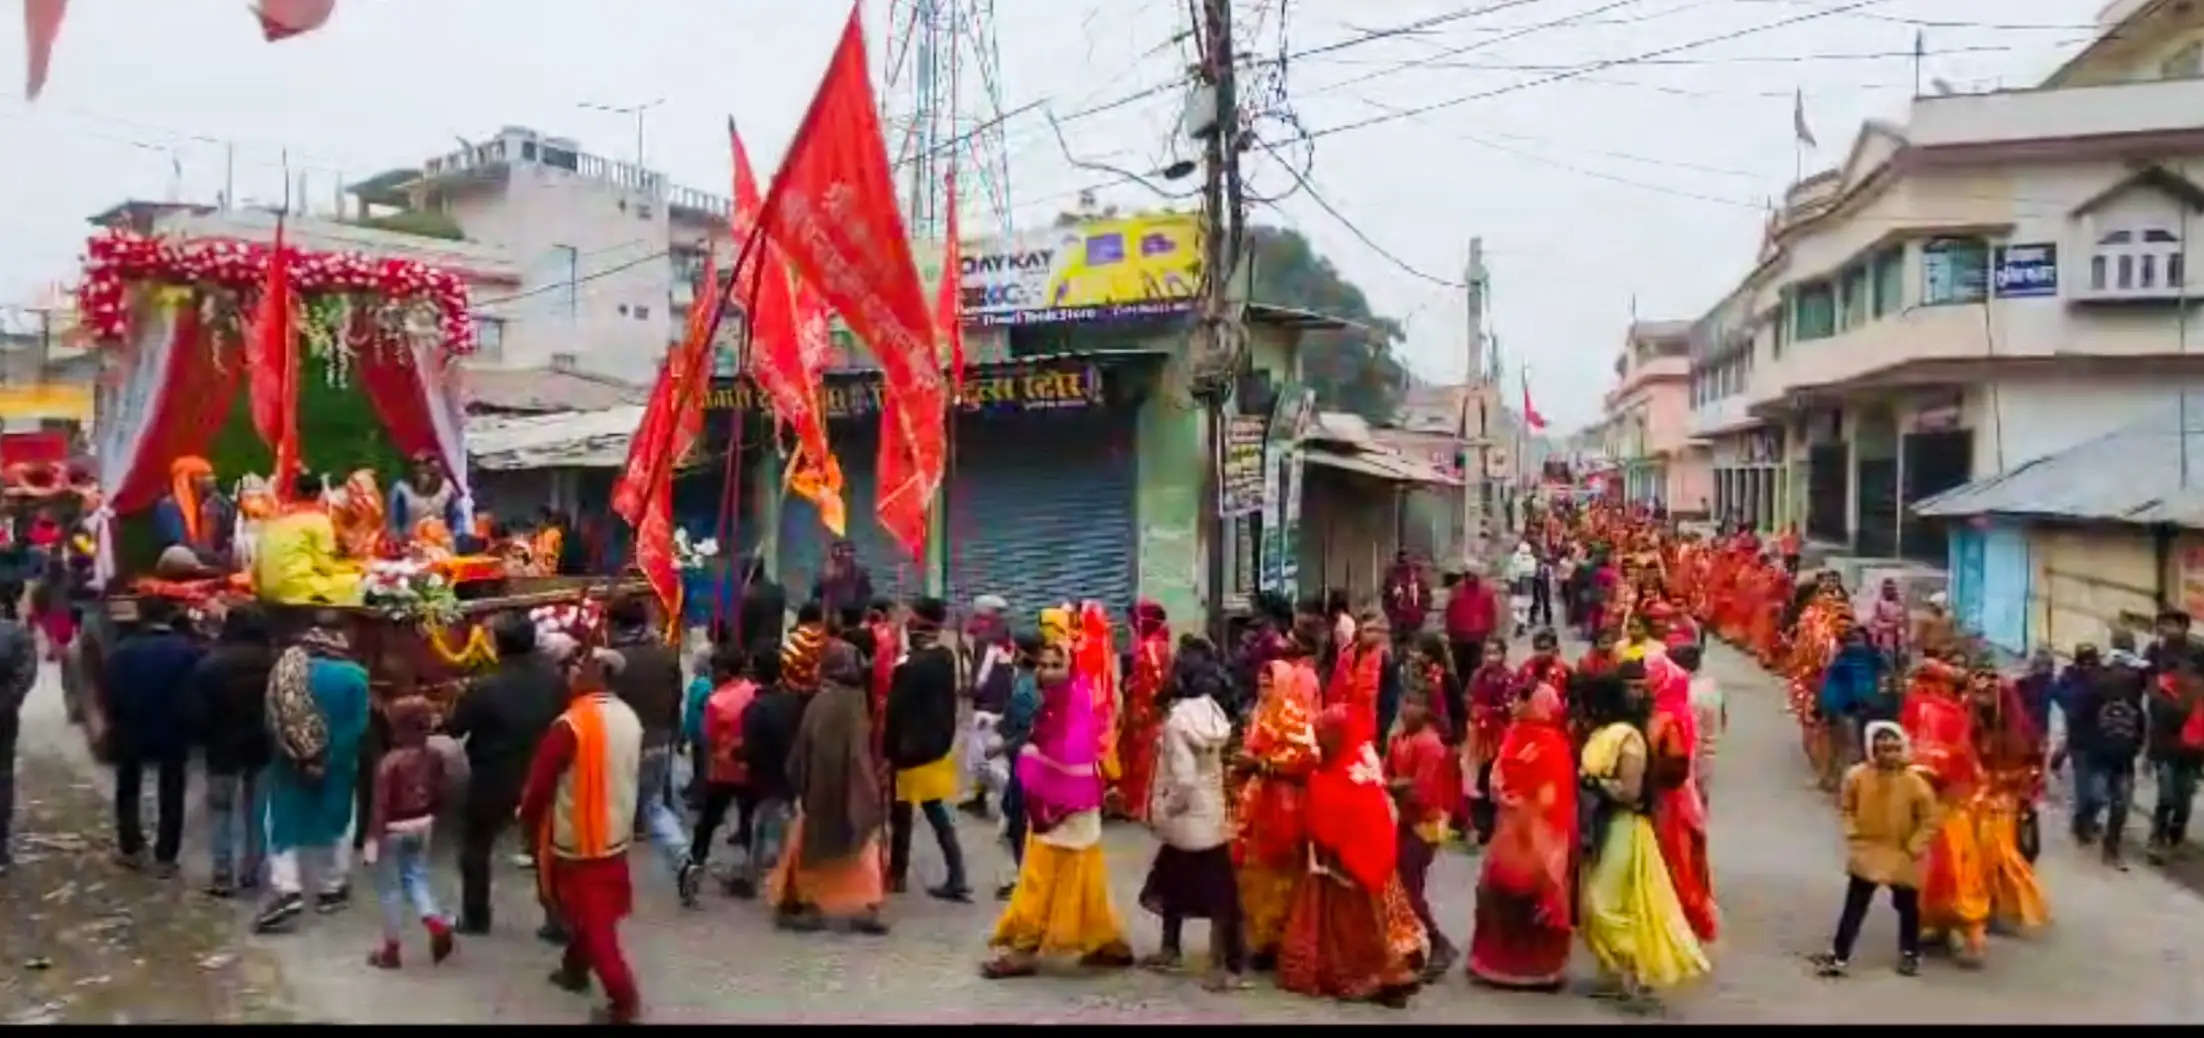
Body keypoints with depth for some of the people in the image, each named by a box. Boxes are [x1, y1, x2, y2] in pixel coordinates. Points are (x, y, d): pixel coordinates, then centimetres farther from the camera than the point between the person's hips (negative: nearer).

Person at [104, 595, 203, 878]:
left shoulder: (123, 649, -9)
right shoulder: (187, 650, -11)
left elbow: (111, 693, -9)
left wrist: (115, 723, 5)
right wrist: (188, 726, 4)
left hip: (132, 731, 1)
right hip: (173, 732, -1)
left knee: (128, 790, 21)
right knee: (171, 795, 7)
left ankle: (130, 849, 22)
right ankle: (165, 858, 8)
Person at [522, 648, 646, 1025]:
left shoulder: (570, 724, -23)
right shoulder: (629, 718, 0)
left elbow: (539, 783, -16)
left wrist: (528, 821, 1)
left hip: (576, 839, -7)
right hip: (614, 833, 7)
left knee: (591, 919, 1)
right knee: (590, 911, 23)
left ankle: (624, 1000, 2)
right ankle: (575, 969, 40)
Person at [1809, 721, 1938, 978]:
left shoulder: (1914, 782, -16)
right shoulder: (1857, 776, -12)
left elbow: (1929, 820, -7)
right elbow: (1847, 808, 5)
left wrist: (1915, 846, -11)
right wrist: (1853, 834, -4)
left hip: (1903, 855, 0)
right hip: (1867, 851, 0)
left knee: (1907, 906, 14)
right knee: (1854, 906, 2)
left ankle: (1910, 953, 35)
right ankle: (1839, 955, 6)